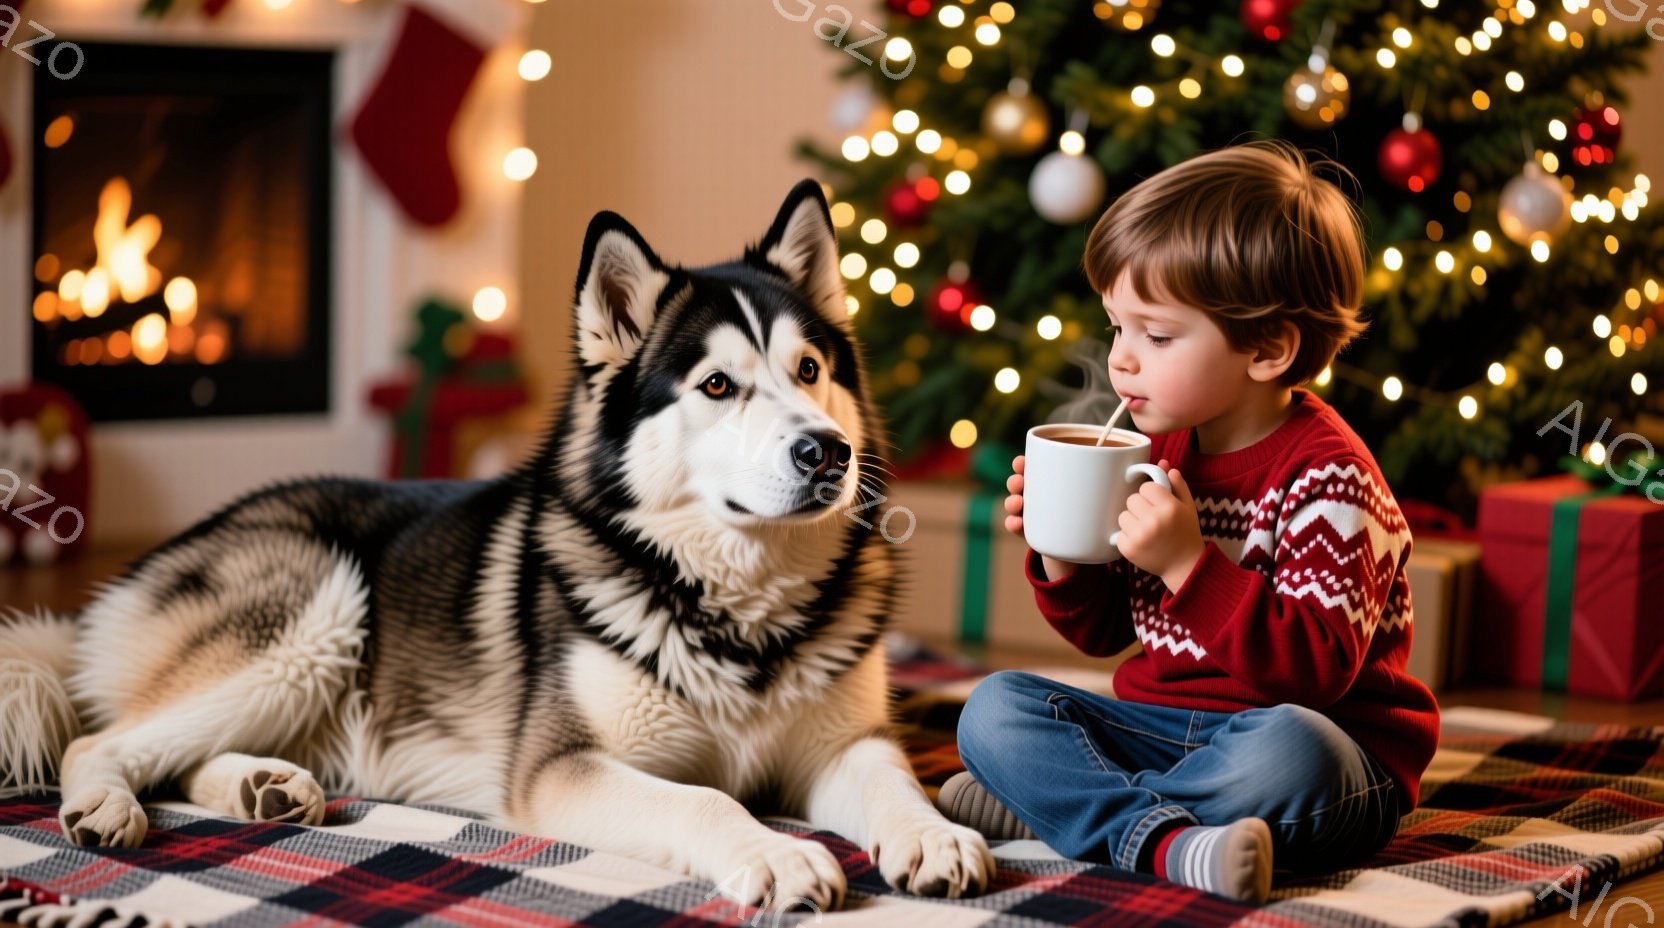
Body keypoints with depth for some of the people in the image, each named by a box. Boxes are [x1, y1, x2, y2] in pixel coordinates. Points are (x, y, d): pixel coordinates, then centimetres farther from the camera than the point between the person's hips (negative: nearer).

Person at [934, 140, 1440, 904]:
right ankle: (1163, 840, -33)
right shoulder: (1162, 449, 8)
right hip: (1160, 723, 7)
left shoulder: (1326, 477, -14)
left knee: (1286, 748, -40)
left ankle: (1065, 804, -23)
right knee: (995, 707, -11)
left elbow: (1316, 669, -25)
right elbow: (1104, 632, 16)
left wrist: (1188, 565, -29)